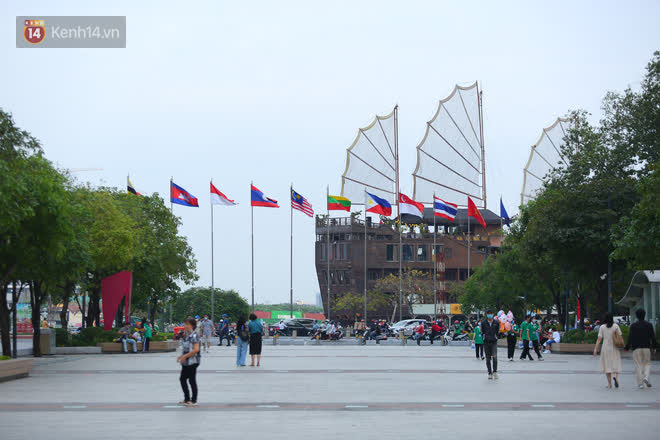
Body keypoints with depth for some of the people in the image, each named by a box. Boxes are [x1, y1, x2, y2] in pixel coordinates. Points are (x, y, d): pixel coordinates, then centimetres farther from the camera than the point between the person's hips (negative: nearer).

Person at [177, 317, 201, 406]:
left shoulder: (194, 336, -16)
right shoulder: (186, 335, 12)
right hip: (186, 362, 9)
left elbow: (196, 349, -25)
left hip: (192, 362, -9)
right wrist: (181, 356, 8)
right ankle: (187, 399, 24)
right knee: (182, 379, 13)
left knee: (192, 380, -1)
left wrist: (185, 356, -21)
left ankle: (194, 400, 9)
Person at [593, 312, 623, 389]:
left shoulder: (602, 327, -3)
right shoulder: (616, 326, -2)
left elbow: (599, 339, -7)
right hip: (614, 348, 0)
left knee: (607, 365, 7)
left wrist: (595, 349, -5)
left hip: (606, 348, 0)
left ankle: (609, 383, 5)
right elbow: (620, 336, -3)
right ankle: (616, 377, -22)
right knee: (615, 364, 7)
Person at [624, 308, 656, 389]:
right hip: (646, 348, 1)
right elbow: (653, 337, 2)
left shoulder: (633, 326, -2)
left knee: (638, 365, 4)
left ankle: (640, 383, 0)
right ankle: (646, 377, -11)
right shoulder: (649, 325, 3)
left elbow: (631, 338, -8)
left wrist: (627, 347, 0)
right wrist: (653, 347, 12)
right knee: (647, 364, 13)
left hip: (636, 349, -1)